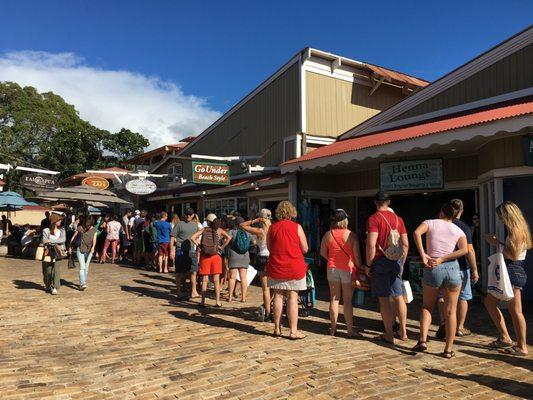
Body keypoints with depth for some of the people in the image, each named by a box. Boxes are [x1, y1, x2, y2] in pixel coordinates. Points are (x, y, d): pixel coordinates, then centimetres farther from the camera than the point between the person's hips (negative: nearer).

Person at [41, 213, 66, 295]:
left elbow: (63, 240, -7)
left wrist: (50, 241, -14)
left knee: (56, 269, -9)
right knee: (48, 270, 5)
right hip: (48, 253, -1)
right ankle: (48, 285, 27)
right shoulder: (46, 230, 2)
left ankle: (54, 287, -6)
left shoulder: (61, 230, 9)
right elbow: (44, 242, -4)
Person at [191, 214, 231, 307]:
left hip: (205, 256, 1)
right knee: (216, 280, 6)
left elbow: (193, 238, -8)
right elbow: (229, 238, -16)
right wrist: (222, 247, -6)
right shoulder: (219, 230, -2)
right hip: (216, 256, 0)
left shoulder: (204, 229, 0)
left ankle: (203, 301, 10)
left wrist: (198, 246, 0)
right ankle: (217, 302, 9)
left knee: (205, 280, 7)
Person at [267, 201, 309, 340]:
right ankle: (293, 331, 6)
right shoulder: (297, 227, -8)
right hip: (294, 268, -2)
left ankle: (277, 329, 19)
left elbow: (269, 247, 9)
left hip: (276, 267, 3)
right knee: (293, 297, 2)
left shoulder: (272, 228, -1)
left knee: (278, 296, 11)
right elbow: (305, 249, -4)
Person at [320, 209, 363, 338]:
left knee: (334, 299, 10)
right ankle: (350, 329, 9)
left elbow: (323, 253, 6)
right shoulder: (351, 235, -11)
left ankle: (333, 328, 18)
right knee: (347, 301, 3)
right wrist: (359, 267, 3)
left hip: (332, 268, 3)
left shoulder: (328, 235, -1)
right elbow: (357, 255, -9)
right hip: (348, 269, -3)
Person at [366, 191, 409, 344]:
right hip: (395, 262, 6)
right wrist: (401, 261, 20)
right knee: (398, 296, 14)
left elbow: (371, 244, -19)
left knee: (384, 299, 2)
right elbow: (405, 244, 10)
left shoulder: (374, 218, -10)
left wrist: (368, 265, -11)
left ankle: (389, 335, 9)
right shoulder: (398, 218, 8)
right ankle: (403, 332, 23)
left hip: (380, 262, -6)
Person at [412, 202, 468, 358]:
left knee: (427, 307, 17)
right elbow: (464, 250, -7)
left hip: (432, 270, -1)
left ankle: (423, 340, 4)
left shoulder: (430, 223, 6)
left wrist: (423, 255, -12)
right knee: (451, 312, 10)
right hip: (453, 269, 1)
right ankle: (448, 349, 15)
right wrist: (442, 260, -9)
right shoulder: (458, 230, 11)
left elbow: (416, 232, -16)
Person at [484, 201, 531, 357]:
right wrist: (497, 242, 10)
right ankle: (505, 338, 22)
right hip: (507, 273, 11)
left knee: (515, 310, -3)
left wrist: (498, 244, -12)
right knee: (489, 302, 15)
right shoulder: (515, 230, 14)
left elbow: (513, 255, -19)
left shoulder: (516, 230, -15)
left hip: (513, 272, -11)